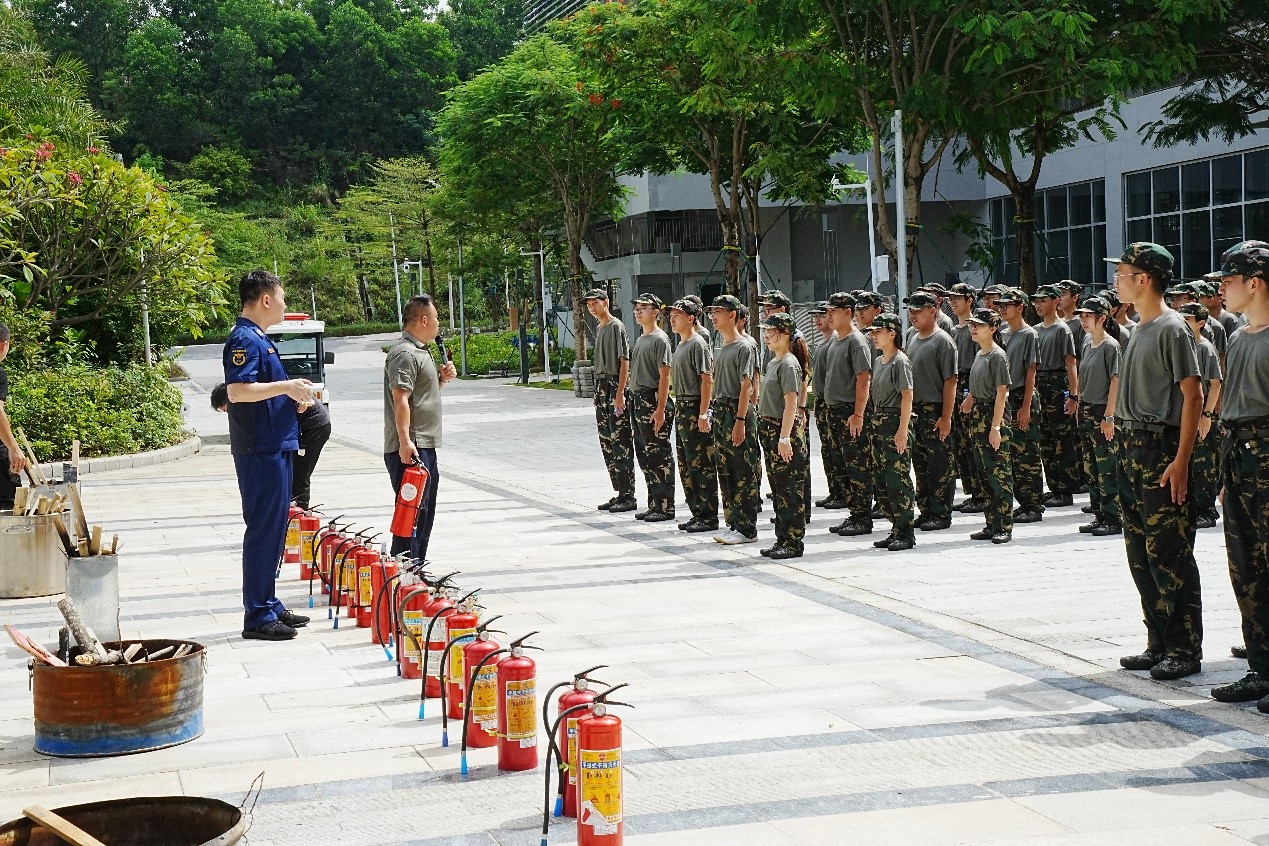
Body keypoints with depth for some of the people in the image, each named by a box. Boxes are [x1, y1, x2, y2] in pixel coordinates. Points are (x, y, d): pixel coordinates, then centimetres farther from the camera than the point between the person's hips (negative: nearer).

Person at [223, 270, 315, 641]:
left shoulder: (258, 339, 18)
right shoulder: (244, 340, -14)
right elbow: (237, 391, -27)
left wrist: (295, 396, 10)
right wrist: (286, 386, -21)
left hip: (275, 447, 10)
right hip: (260, 451, -10)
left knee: (273, 529, 15)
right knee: (264, 530, -6)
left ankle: (269, 606, 23)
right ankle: (257, 617, -2)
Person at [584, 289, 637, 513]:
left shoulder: (616, 327, -9)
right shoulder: (599, 329, 18)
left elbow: (624, 362, -14)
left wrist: (619, 393, -20)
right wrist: (599, 391, 16)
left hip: (615, 387, -10)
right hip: (601, 386, 10)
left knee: (621, 442, -9)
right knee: (606, 442, 10)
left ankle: (628, 496, -7)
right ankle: (620, 493, 16)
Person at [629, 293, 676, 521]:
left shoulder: (660, 339, -11)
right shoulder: (640, 339, 17)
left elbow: (664, 376, -16)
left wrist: (660, 409, -21)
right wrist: (634, 400, 15)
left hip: (653, 400, -10)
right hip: (638, 400, 10)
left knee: (659, 455, -6)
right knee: (644, 455, 12)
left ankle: (665, 507, -2)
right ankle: (654, 504, 19)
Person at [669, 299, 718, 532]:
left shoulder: (698, 344, -12)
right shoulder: (681, 345, 16)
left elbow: (707, 380, -16)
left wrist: (703, 414, -21)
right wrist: (679, 408, 17)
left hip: (695, 409, -10)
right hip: (681, 408, 10)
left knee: (701, 465, -6)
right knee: (685, 467, 13)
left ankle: (709, 517, -2)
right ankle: (697, 513, 21)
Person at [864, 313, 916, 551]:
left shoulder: (900, 361, -10)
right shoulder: (877, 361, 15)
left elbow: (907, 396, -15)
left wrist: (902, 430, -19)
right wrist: (875, 420, 14)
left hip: (896, 423, -9)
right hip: (878, 422, 9)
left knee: (898, 480, -7)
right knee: (881, 480, 10)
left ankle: (906, 534, -3)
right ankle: (896, 529, 17)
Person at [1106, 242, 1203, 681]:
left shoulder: (1172, 328, -11)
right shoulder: (1139, 330, 16)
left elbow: (1193, 394, -15)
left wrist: (1181, 460, -20)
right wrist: (1126, 445, 13)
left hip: (1161, 450, -9)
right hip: (1132, 448, 9)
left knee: (1169, 553, -6)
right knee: (1140, 554, 11)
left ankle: (1186, 650, 0)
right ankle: (1159, 644, 19)